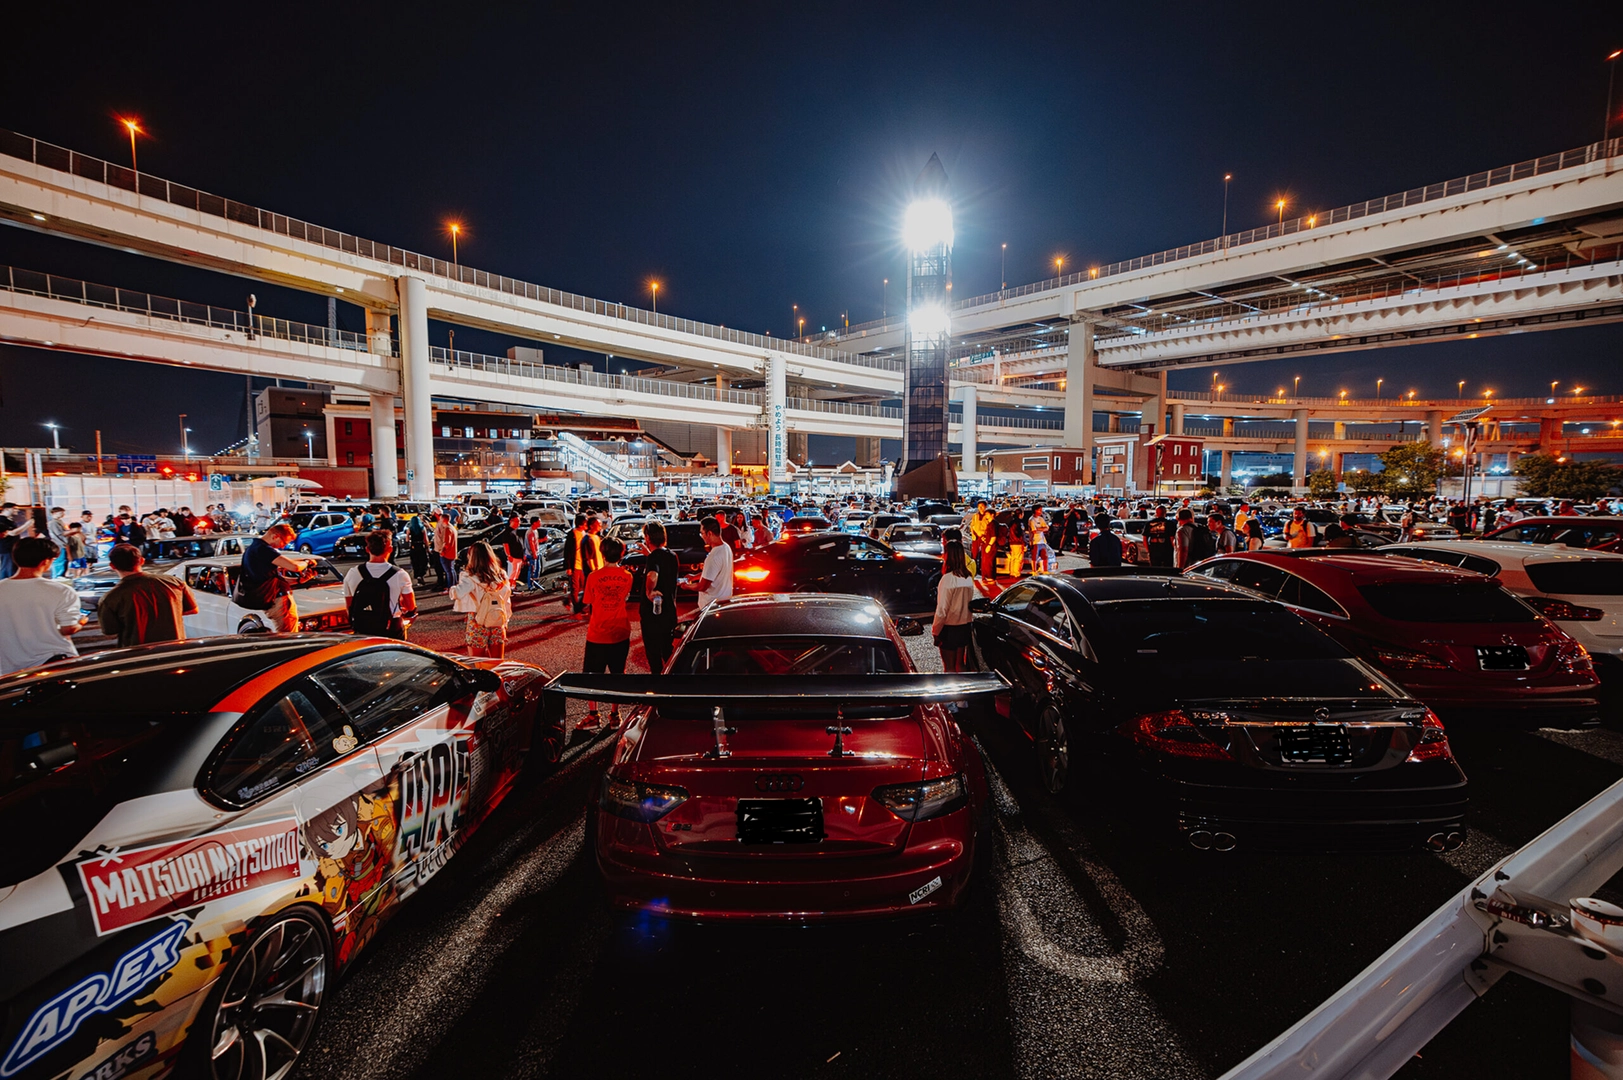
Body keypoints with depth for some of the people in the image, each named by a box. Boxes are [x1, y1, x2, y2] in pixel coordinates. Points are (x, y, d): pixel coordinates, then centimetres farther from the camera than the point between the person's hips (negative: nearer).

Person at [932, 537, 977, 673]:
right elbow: (970, 602, 4)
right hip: (965, 626, 6)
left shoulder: (948, 579, -21)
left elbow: (942, 610, -19)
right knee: (961, 664, 18)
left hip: (949, 628, -6)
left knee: (949, 667, 7)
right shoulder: (968, 577, -2)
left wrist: (935, 631, -10)